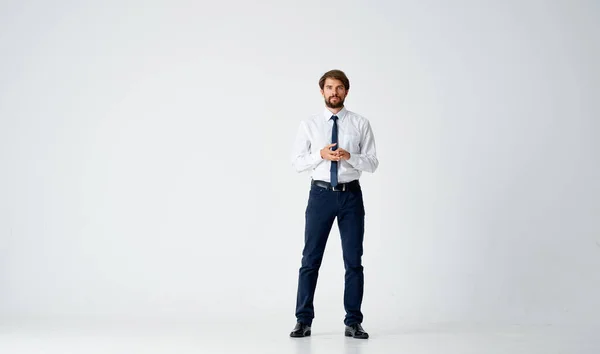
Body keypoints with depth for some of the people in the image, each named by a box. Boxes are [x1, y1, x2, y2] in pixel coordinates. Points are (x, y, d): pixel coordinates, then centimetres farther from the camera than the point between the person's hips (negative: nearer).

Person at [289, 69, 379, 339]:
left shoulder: (360, 124, 2)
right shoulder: (309, 124, 3)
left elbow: (372, 164, 1)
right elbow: (296, 162, 2)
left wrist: (349, 156, -17)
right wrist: (320, 155, -15)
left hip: (351, 195, 0)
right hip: (320, 195, 0)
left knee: (354, 260, 4)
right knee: (311, 259, 3)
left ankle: (353, 322, 13)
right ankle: (303, 321, 13)